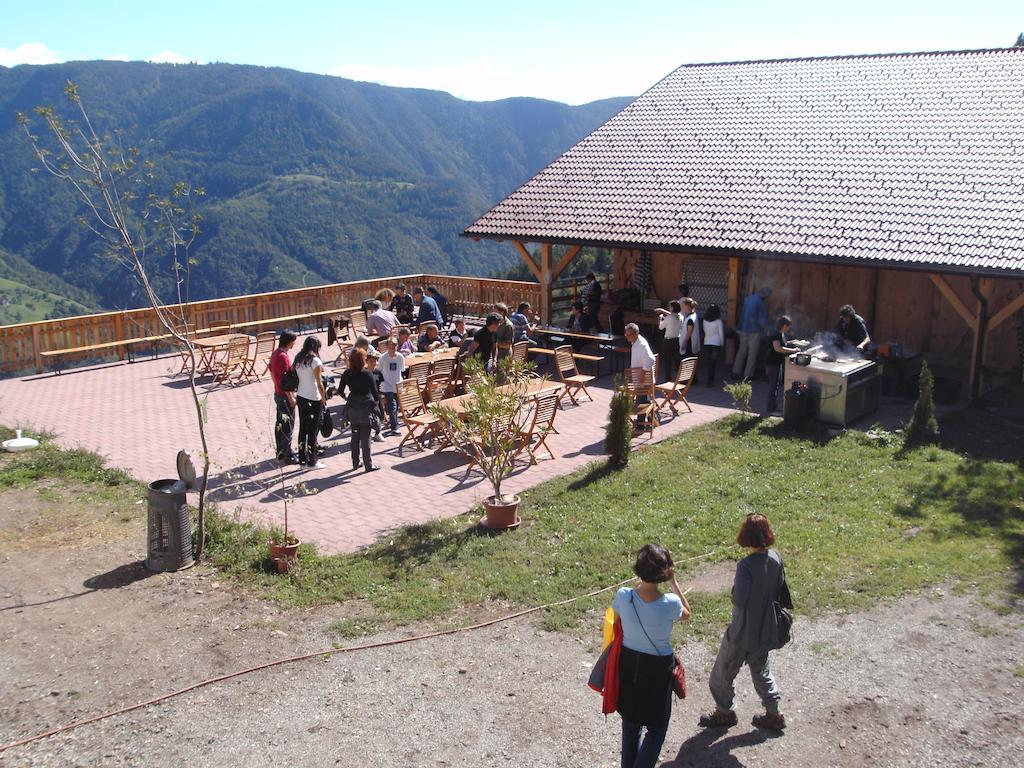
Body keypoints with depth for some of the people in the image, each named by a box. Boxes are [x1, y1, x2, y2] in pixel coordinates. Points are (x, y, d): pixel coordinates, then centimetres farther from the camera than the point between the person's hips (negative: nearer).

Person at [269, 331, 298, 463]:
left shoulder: (275, 353, 6)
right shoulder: (283, 357, -23)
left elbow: (272, 372, 17)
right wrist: (291, 398, -19)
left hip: (278, 393, 10)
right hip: (285, 396, -10)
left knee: (280, 424, 17)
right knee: (287, 426, -2)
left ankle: (281, 452, 27)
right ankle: (286, 455, 4)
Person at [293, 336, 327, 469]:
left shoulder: (298, 359, 5)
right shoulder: (315, 361, -14)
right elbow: (319, 383, -15)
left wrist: (296, 395, 11)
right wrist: (324, 399, -6)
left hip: (301, 397, 7)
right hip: (313, 399, -7)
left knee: (303, 429, 13)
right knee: (313, 431, 1)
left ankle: (303, 458, 20)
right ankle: (312, 461, 7)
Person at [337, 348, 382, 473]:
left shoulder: (346, 374, -1)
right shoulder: (367, 374, -15)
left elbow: (340, 391, 5)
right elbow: (375, 393, -16)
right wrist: (376, 401, 3)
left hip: (352, 408, 5)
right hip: (365, 408, -5)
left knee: (355, 436, 15)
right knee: (365, 438, 1)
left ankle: (355, 463, 22)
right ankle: (368, 465, 6)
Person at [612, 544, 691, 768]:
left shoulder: (623, 596, -20)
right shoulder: (670, 604, -26)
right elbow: (687, 613, -1)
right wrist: (674, 582, -4)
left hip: (628, 664, 3)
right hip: (658, 668, -3)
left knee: (630, 722, 25)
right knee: (656, 728, 17)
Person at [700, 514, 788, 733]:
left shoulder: (746, 565, -28)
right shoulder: (776, 558, -8)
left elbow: (739, 601, -30)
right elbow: (779, 591, 4)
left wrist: (734, 588, -11)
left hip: (743, 632, -7)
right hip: (766, 630, 7)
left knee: (723, 673, 15)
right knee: (760, 669, 27)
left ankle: (725, 712, 31)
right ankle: (774, 714, 33)